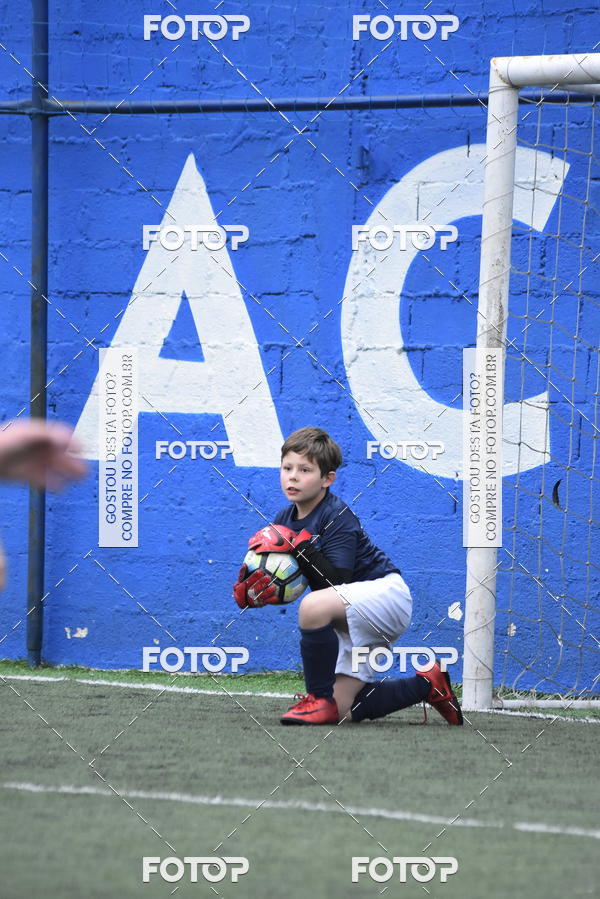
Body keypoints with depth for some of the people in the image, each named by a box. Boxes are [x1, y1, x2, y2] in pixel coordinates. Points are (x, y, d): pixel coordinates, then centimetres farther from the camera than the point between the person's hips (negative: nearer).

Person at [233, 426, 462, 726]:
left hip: (386, 592, -9)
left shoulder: (338, 518, -19)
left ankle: (319, 699, -22)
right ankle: (426, 685, 20)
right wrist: (249, 592, -16)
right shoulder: (285, 519, 3)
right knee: (342, 711, 2)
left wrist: (301, 547, -35)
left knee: (314, 606, -37)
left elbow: (336, 582, -29)